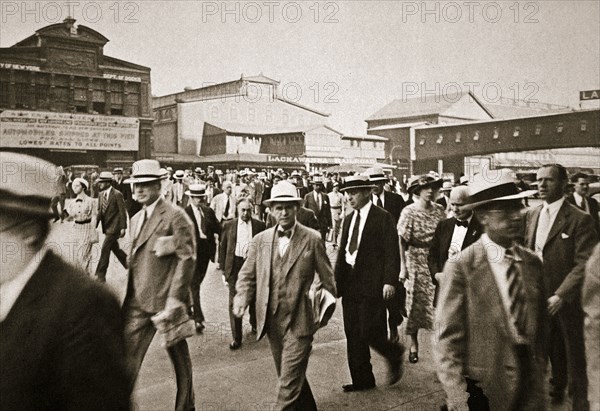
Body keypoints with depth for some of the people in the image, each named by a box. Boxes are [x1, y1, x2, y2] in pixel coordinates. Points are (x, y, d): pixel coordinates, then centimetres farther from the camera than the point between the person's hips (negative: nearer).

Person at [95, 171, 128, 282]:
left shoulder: (117, 194, -14)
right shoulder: (101, 195, 8)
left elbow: (122, 212, -13)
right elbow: (100, 211, 13)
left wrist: (123, 228, -14)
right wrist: (95, 224, 2)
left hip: (114, 227, -8)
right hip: (107, 227, 8)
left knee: (105, 249, -9)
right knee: (115, 249, 16)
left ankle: (100, 275, -2)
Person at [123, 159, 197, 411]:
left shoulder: (175, 216, -12)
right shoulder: (137, 219, 13)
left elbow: (187, 258, -16)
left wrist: (175, 298, -20)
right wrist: (130, 294, 13)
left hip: (166, 300, -6)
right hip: (138, 300, 6)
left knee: (179, 357, 11)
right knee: (127, 355, 2)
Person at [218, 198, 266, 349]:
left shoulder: (259, 225, 2)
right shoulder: (229, 225, 4)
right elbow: (222, 247, 8)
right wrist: (223, 269, 3)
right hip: (235, 265, 0)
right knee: (234, 301, -2)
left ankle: (254, 324, 43)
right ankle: (236, 337, 6)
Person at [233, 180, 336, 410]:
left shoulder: (312, 240, -4)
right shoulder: (260, 240, 5)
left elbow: (327, 279, 2)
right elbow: (247, 276, 8)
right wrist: (242, 299, -9)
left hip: (299, 320, -4)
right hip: (271, 320, 5)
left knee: (289, 382, -6)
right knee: (290, 376, 20)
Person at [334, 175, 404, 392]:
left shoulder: (383, 218, -6)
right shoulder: (349, 219, 14)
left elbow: (391, 252, -10)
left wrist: (390, 281, -16)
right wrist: (338, 280, 12)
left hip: (372, 284, -7)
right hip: (350, 283, 7)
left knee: (370, 332, -8)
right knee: (353, 334, 9)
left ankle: (394, 353, 23)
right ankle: (362, 380, 21)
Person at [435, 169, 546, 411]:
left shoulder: (533, 263, 2)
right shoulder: (461, 267, -16)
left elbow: (539, 328, 11)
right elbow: (447, 340, -15)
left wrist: (540, 374, 10)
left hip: (531, 388, 5)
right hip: (484, 391, -4)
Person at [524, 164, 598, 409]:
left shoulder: (580, 219, -15)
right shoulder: (532, 215, 5)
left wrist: (560, 296, -26)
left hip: (567, 301, -5)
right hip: (539, 297, 5)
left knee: (574, 351, 10)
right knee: (552, 348, 20)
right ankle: (557, 387, 41)